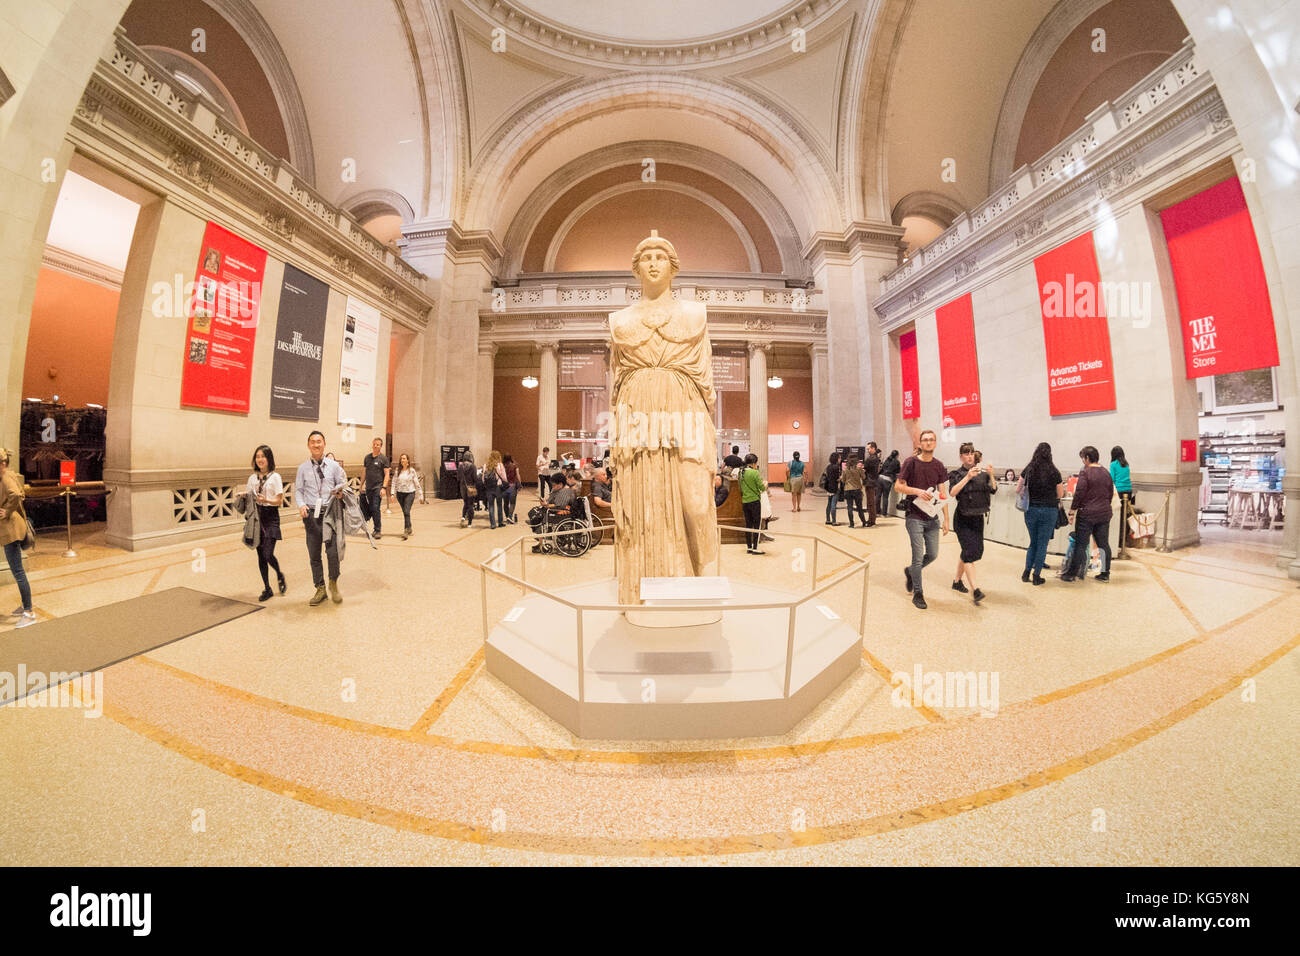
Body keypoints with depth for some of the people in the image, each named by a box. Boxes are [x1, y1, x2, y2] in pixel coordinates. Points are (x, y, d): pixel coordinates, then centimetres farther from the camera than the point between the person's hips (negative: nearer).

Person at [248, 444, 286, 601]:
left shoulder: (275, 477, -3)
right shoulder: (252, 478, 11)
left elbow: (279, 501, -6)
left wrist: (266, 500, -24)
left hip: (271, 517, -5)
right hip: (256, 516, 5)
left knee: (268, 554, -12)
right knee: (260, 555, 6)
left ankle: (280, 576, 18)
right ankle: (267, 588, 16)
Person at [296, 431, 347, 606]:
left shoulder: (334, 465, 5)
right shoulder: (303, 468, 6)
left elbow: (343, 483, 10)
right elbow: (298, 490, 8)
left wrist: (340, 491, -12)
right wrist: (301, 505, -10)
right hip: (311, 514, 2)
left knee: (333, 551, -8)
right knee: (314, 555, 9)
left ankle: (333, 583, 16)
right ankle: (320, 589, 22)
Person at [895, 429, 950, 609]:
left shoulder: (938, 465, 6)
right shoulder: (911, 462, -6)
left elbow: (942, 494, 8)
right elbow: (898, 486, -5)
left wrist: (946, 518, 4)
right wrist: (918, 491, -20)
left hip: (932, 518, 5)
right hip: (915, 517, -4)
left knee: (933, 554, 9)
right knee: (918, 557, -1)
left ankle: (910, 571, 36)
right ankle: (917, 594, 13)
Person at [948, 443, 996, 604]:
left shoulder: (982, 473, 6)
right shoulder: (956, 474, -4)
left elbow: (993, 490, -5)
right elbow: (952, 493, -18)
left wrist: (991, 475, -21)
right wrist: (967, 477, -25)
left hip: (978, 518, 5)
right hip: (963, 518, -5)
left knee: (976, 550, 12)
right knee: (970, 551, -13)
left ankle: (957, 580, 29)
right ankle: (975, 590, -15)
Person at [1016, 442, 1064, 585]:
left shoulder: (1027, 470, -2)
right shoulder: (1054, 472, -7)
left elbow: (1017, 490, 4)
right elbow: (1060, 494, 2)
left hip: (1031, 509, 2)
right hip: (1049, 510, -2)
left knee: (1033, 542, 17)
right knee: (1042, 544, 6)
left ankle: (1026, 571, 13)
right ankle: (1037, 575, 9)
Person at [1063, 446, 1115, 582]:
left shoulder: (1085, 472, -12)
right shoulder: (1106, 473, 9)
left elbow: (1079, 493, -15)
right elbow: (1111, 493, 15)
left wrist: (1073, 509, -9)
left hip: (1087, 513, -6)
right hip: (1104, 513, 6)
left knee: (1080, 544, -2)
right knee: (1104, 544, 13)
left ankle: (1072, 573, 2)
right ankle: (1105, 573, 18)